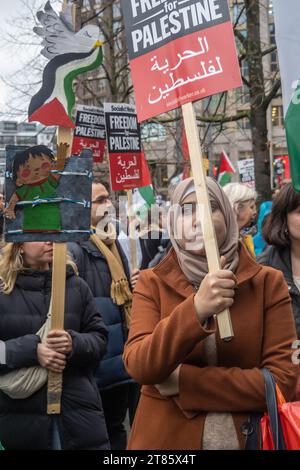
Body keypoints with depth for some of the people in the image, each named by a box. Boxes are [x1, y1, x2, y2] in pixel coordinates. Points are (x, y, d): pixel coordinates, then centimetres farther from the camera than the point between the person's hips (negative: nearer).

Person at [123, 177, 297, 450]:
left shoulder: (268, 283, -5)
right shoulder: (152, 283, -2)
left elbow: (283, 380, -12)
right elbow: (138, 366, -16)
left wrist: (184, 380, -16)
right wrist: (195, 310, -31)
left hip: (248, 438, 0)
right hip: (165, 438, 0)